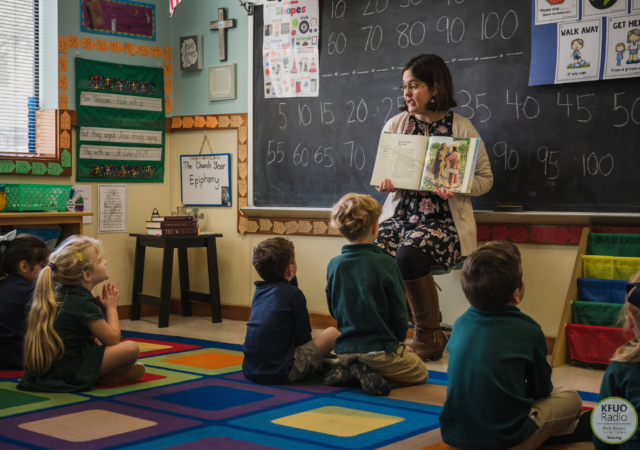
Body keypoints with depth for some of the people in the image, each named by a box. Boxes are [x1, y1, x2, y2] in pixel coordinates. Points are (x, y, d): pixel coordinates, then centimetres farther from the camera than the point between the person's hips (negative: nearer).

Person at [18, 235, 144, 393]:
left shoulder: (58, 295, 13)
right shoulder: (83, 302, -15)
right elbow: (112, 339, -10)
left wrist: (102, 309, 12)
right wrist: (111, 308, 4)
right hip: (66, 372, -10)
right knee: (131, 349, -18)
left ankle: (97, 374, 10)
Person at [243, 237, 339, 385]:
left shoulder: (258, 291, 10)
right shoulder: (293, 294, -9)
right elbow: (304, 337, -4)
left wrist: (291, 279, 18)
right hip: (278, 373, -7)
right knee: (332, 333, 2)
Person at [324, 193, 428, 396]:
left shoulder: (333, 265, -3)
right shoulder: (385, 264, -16)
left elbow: (334, 310, 7)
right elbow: (399, 311, -9)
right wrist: (399, 340, 10)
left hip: (344, 350, 6)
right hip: (379, 348, -6)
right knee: (420, 373, 19)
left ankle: (350, 372, 4)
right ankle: (370, 373, -5)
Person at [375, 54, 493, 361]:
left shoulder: (461, 128, 1)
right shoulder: (395, 125, 12)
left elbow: (485, 178, 4)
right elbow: (382, 172, 20)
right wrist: (385, 184, -5)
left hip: (444, 220, -4)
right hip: (400, 216, 4)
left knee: (409, 255, -32)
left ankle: (428, 336, -10)